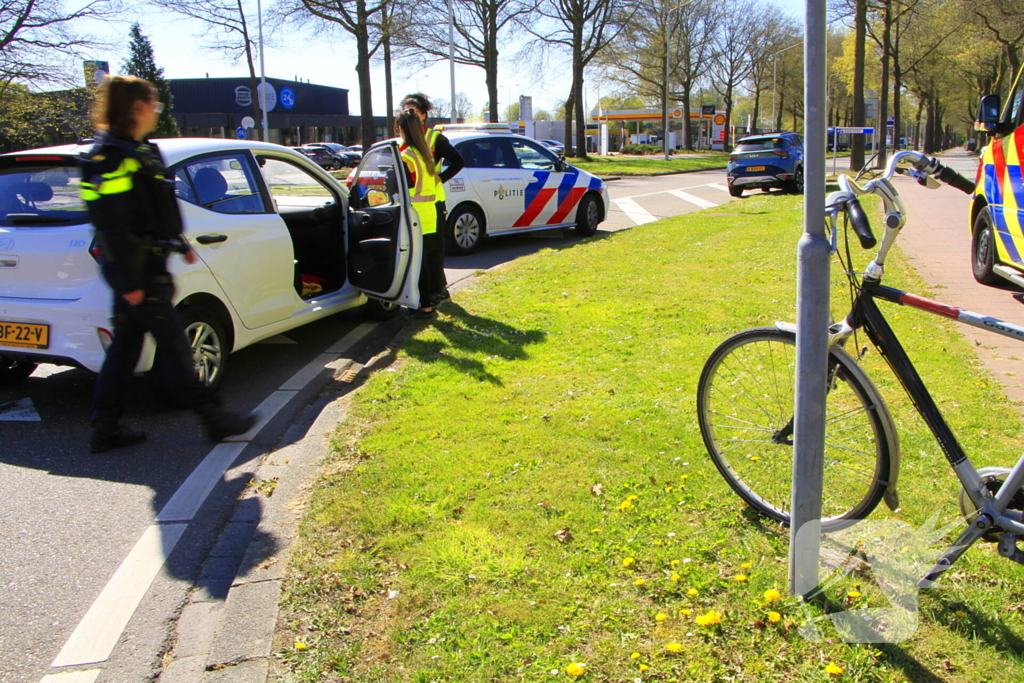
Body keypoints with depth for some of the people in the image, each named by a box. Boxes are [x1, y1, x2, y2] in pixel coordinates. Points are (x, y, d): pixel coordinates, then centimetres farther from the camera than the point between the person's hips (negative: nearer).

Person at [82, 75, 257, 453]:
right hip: (134, 269, -10)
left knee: (126, 345, 12)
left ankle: (106, 428, 19)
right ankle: (214, 418, 5)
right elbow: (111, 225, -20)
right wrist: (129, 281, -21)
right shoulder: (111, 157, -16)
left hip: (146, 264, 10)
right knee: (173, 343, -3)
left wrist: (180, 244, 27)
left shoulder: (139, 151, 15)